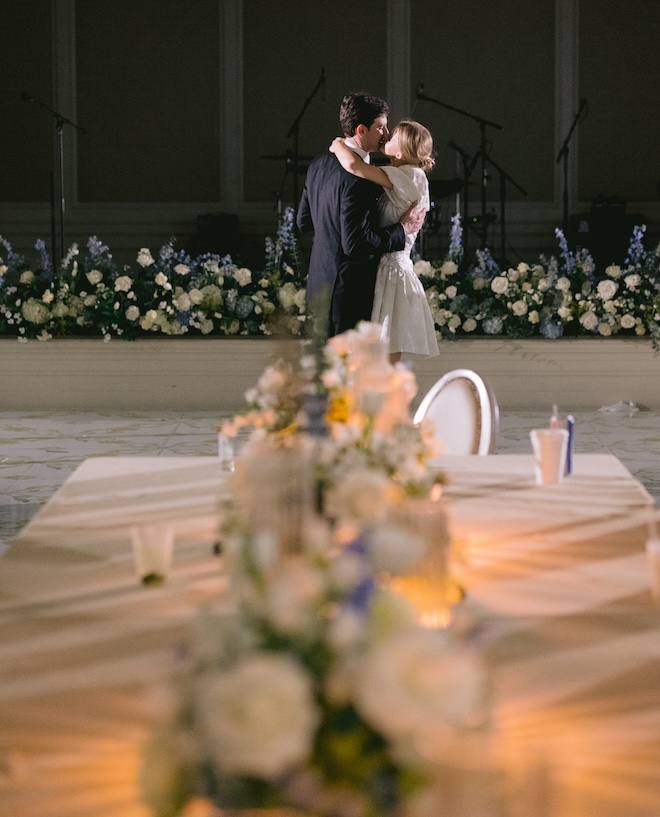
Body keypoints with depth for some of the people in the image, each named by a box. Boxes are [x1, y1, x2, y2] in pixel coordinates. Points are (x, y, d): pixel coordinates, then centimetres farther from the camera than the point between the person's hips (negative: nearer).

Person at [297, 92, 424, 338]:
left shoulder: (320, 164, 7)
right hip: (348, 291, -10)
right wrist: (401, 229, -15)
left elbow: (303, 221, 16)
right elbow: (356, 244, -25)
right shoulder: (357, 179, -22)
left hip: (320, 286, 10)